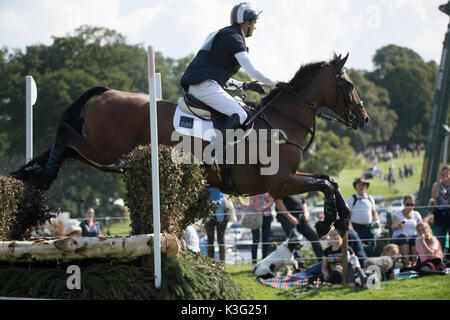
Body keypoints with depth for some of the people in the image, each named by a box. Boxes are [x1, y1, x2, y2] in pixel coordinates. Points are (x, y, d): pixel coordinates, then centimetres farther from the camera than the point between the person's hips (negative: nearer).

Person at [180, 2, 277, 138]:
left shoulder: (223, 35, 27)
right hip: (205, 85, -10)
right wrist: (274, 84, 2)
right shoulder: (234, 38, -5)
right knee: (240, 116, -20)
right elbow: (252, 72, -10)